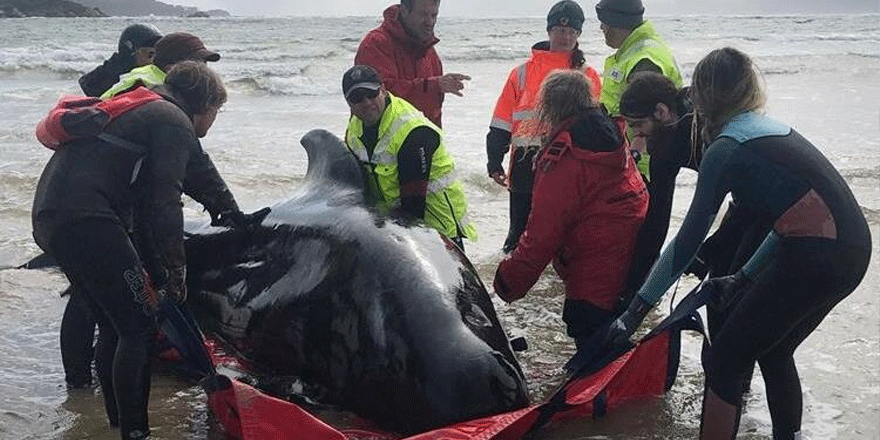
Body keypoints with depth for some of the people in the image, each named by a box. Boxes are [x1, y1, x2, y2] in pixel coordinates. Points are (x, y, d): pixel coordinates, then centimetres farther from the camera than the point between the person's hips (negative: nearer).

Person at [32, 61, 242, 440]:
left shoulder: (144, 112, 30)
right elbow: (164, 203, -11)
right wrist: (176, 271, -5)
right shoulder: (173, 121, -1)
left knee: (113, 326, 16)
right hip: (86, 220, -10)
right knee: (139, 327, -5)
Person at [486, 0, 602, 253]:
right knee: (519, 233, 9)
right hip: (526, 168, 1)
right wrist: (495, 162, 1)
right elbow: (501, 124, 7)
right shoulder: (523, 73, 8)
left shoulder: (588, 76, 8)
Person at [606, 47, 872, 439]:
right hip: (851, 249, 9)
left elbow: (689, 241, -10)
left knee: (723, 360, 2)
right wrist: (745, 278, 24)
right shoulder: (770, 129, 19)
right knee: (772, 349, 26)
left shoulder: (726, 148, -6)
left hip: (816, 257, -9)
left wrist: (635, 312, -6)